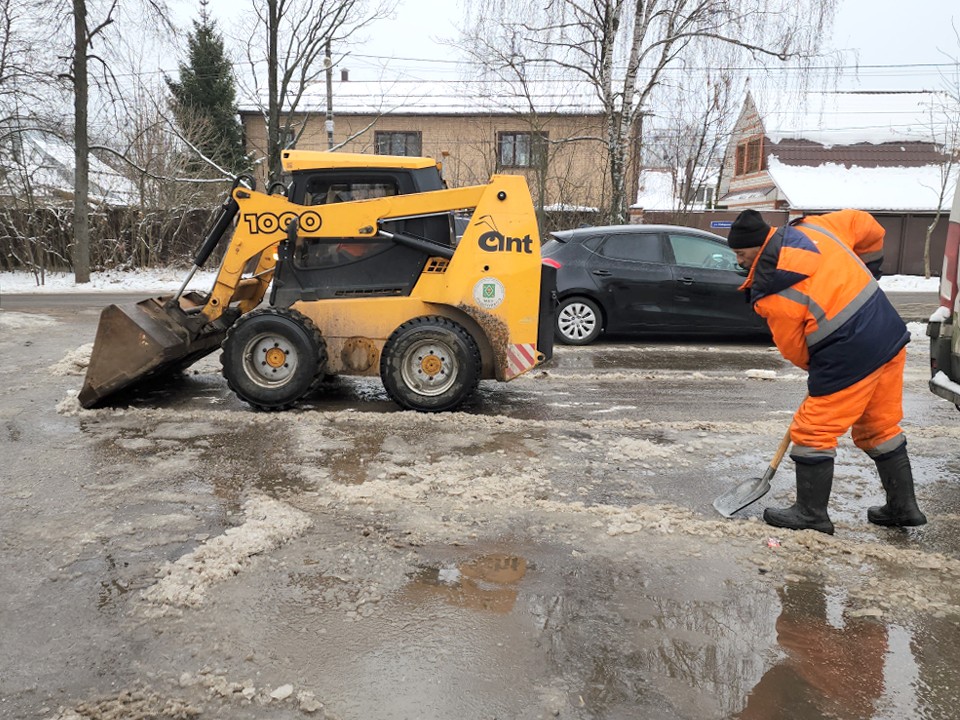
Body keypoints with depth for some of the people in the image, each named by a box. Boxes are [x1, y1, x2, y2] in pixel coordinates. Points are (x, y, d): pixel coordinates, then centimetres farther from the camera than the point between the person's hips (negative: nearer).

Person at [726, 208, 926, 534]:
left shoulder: (769, 294, -15)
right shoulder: (810, 227, 3)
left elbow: (793, 348, -4)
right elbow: (866, 225, 16)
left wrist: (818, 368, 16)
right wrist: (869, 267, 29)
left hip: (850, 358, -9)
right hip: (891, 337, 9)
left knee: (813, 432, 5)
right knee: (881, 428, 21)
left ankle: (811, 513, 16)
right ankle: (902, 506, 32)